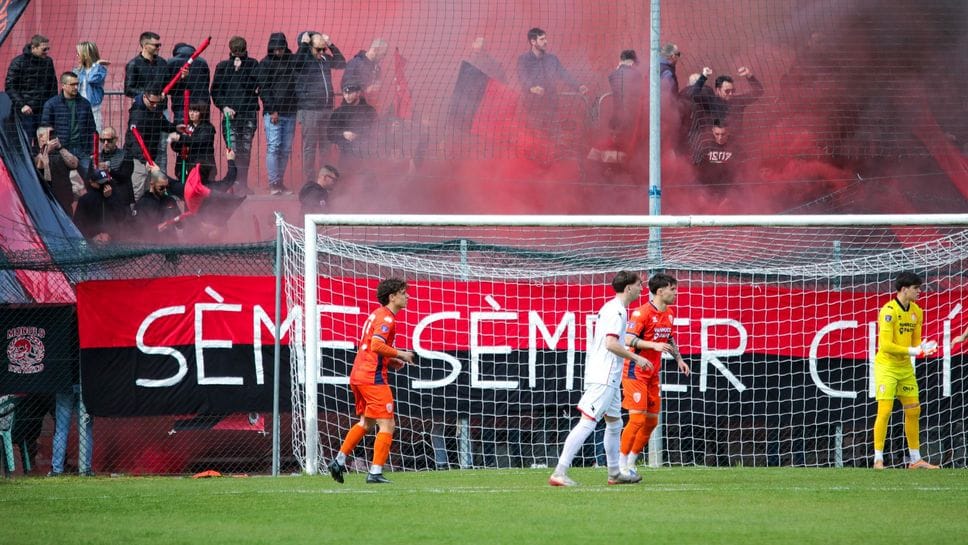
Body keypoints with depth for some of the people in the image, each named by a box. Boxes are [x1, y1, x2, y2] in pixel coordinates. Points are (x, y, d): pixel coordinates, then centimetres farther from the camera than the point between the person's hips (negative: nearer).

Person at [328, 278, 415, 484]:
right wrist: (400, 354, -12)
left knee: (366, 423, 23)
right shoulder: (386, 318, -12)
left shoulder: (377, 315, 19)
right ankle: (375, 473, -9)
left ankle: (339, 460, 21)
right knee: (387, 425, -6)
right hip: (373, 378, -10)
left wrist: (390, 361, 15)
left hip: (359, 375, 10)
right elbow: (376, 345, -24)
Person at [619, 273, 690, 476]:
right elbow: (628, 339, -24)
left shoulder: (669, 314, 10)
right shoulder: (642, 312, -16)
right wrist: (654, 345, -32)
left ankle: (631, 462, 19)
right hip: (636, 372, -8)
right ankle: (622, 463, -3)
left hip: (653, 373, 8)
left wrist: (678, 358, 17)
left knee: (652, 419, 8)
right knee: (638, 418, -12)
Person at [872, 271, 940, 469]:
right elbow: (886, 345, -23)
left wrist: (923, 348, -10)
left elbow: (915, 341, 12)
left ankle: (916, 459, 18)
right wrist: (913, 351, -23)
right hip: (886, 366, -8)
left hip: (905, 367, 8)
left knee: (913, 410, 10)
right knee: (885, 411, -11)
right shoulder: (889, 311, -18)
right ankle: (878, 459, -6)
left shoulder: (916, 311, 6)